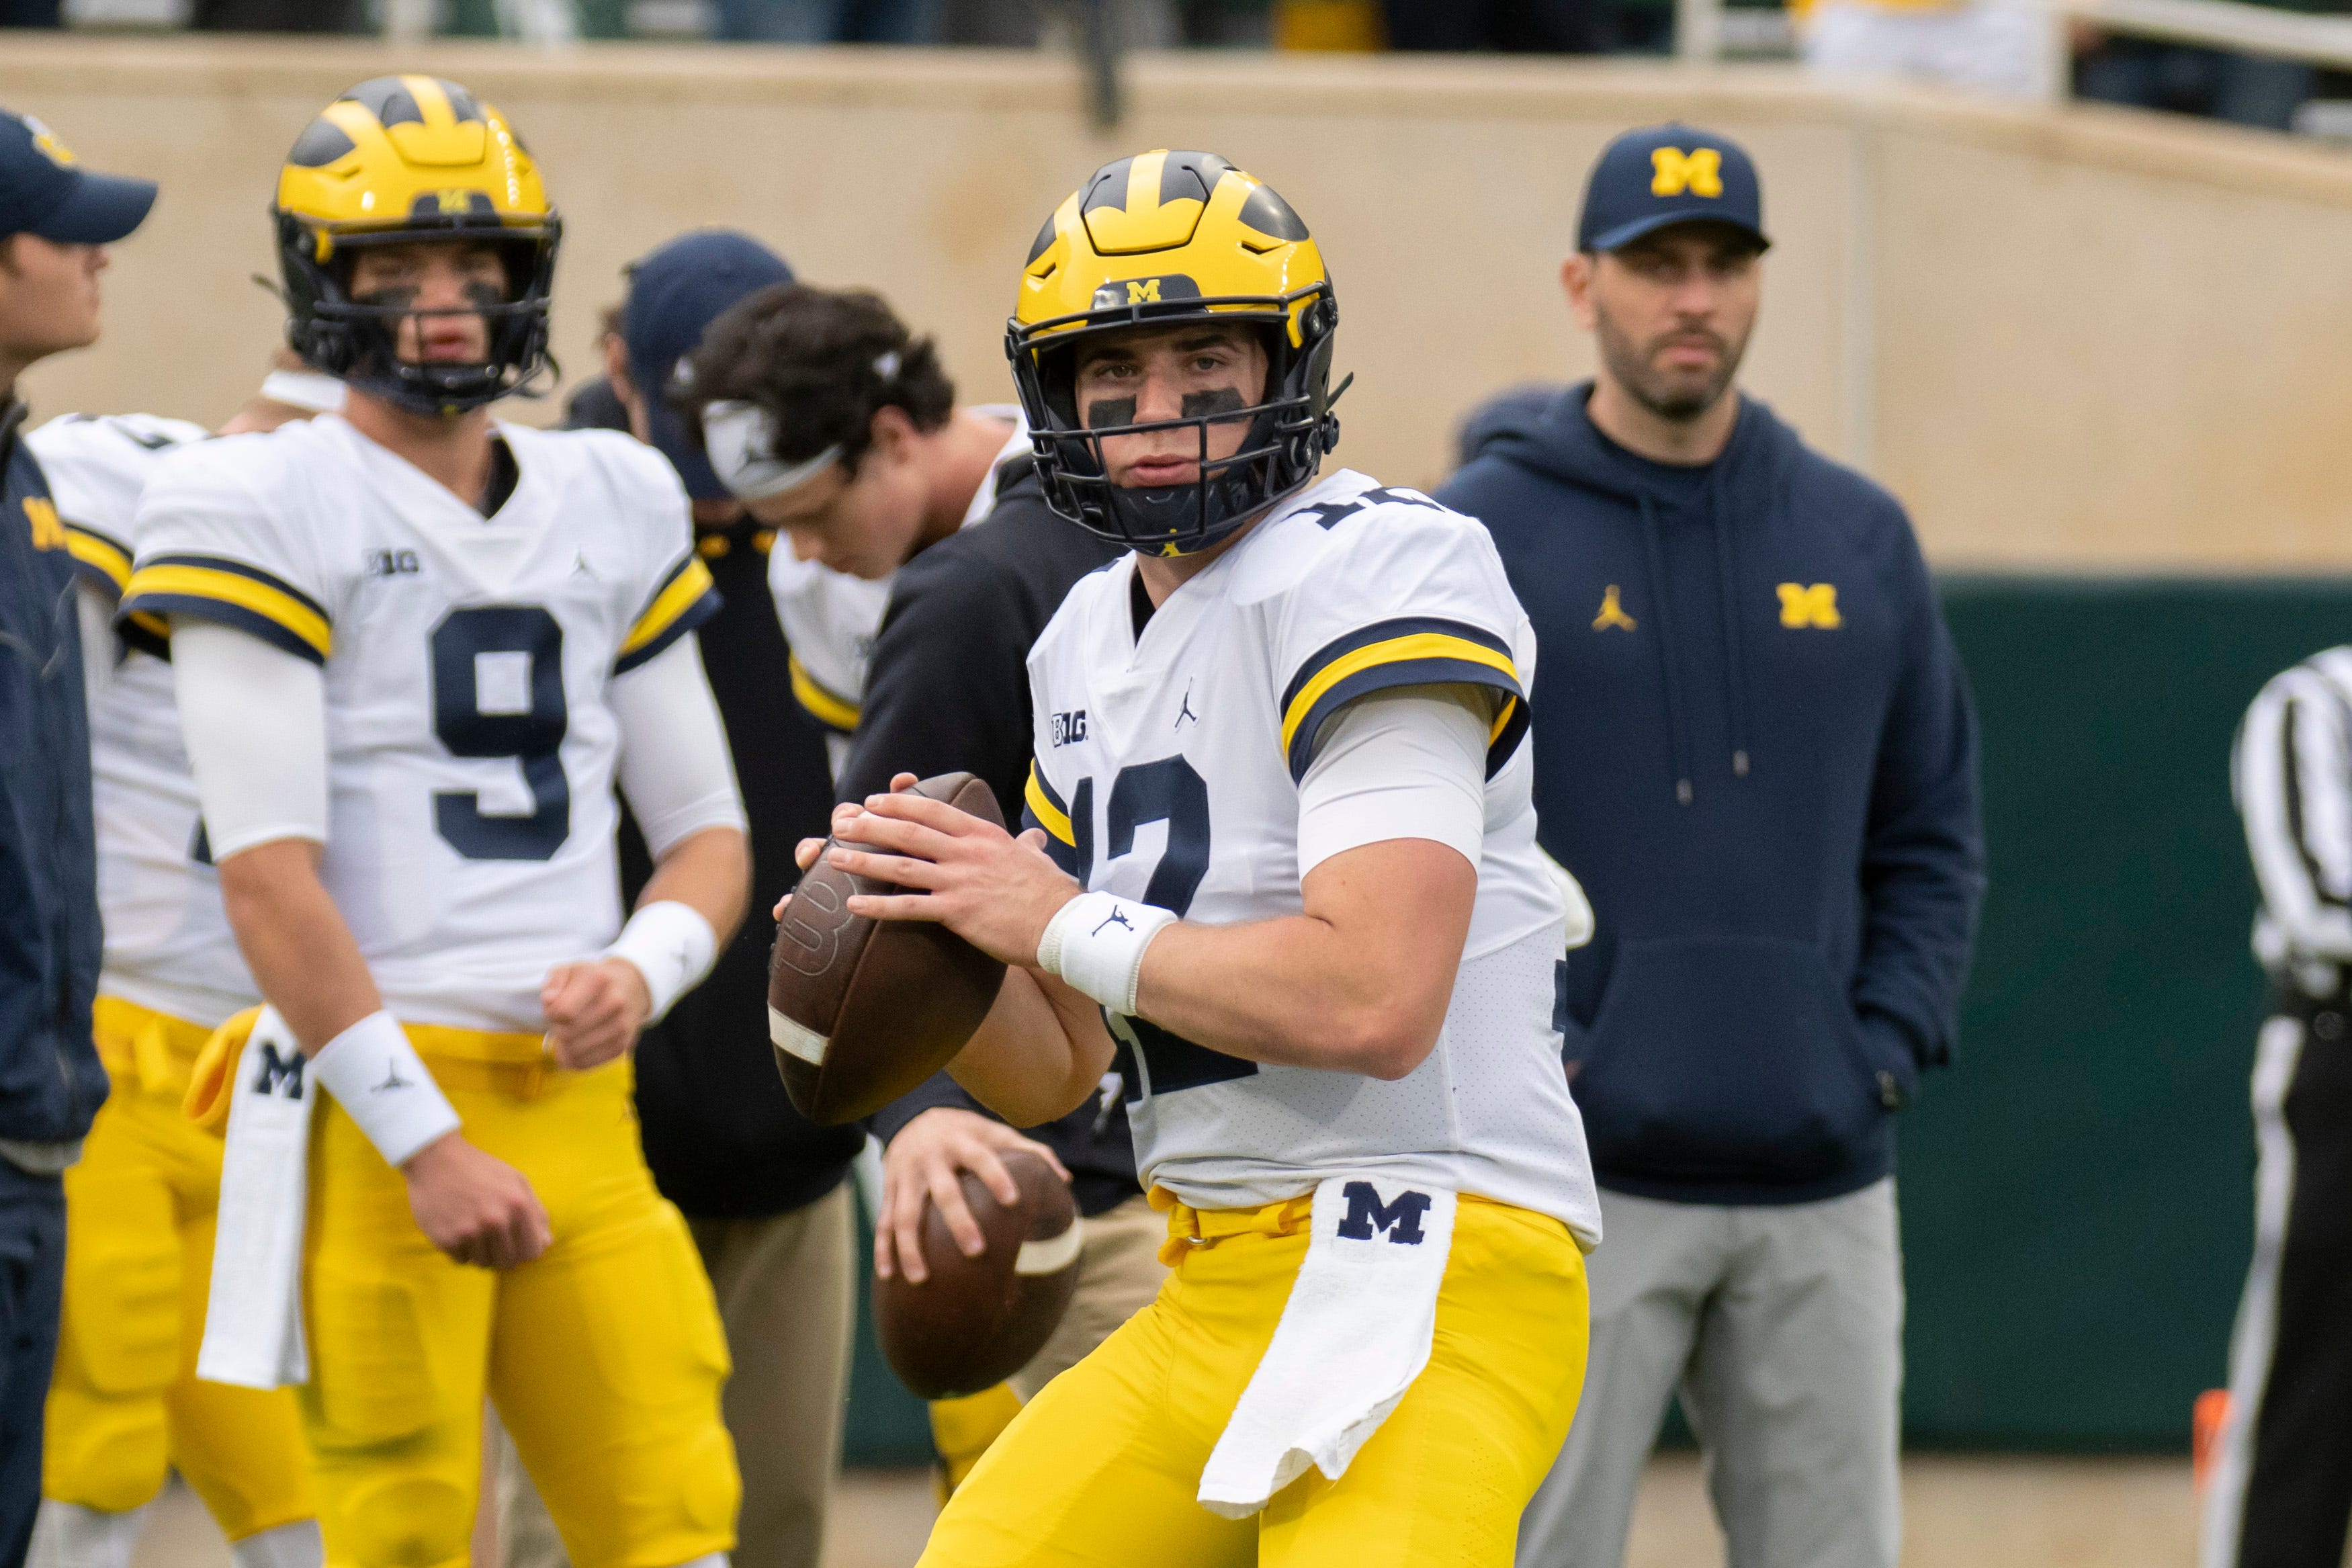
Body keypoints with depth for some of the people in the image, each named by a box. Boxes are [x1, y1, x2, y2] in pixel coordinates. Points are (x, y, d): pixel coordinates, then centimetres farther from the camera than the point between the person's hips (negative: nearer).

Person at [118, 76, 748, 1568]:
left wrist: (639, 970, -4)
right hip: (377, 1107, -5)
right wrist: (426, 1146, -15)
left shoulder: (609, 510, 14)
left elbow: (708, 833, 19)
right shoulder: (270, 513, -3)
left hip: (577, 1107, 6)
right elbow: (270, 875, -10)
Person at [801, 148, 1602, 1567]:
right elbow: (1053, 1070, 20)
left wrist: (1062, 925, -13)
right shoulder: (1090, 642, 16)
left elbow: (1373, 999, -23)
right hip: (1216, 1293, 9)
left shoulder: (1379, 574, -11)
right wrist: (930, 936, -1)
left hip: (1421, 1275, -9)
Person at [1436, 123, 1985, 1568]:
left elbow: (1934, 836, 16)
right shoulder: (1477, 536, -1)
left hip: (1823, 1180, 4)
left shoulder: (1861, 537, 12)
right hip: (1578, 1177, -4)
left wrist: (1891, 1043, 1)